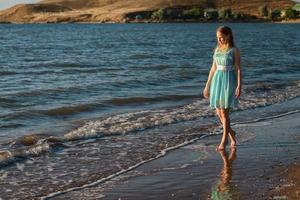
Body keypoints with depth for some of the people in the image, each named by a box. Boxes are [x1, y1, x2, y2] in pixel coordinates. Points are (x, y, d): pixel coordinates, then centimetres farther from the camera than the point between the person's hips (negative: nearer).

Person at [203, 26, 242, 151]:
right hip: (217, 80, 6)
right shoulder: (217, 49, 12)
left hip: (229, 81, -6)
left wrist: (239, 86, -17)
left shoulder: (234, 50, -5)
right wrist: (207, 85, 16)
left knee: (224, 112, -7)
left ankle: (224, 140, 2)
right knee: (219, 113, 7)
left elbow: (238, 69, -8)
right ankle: (231, 134, 28)